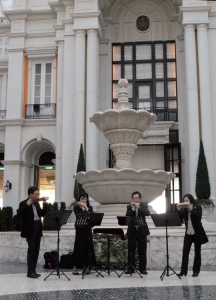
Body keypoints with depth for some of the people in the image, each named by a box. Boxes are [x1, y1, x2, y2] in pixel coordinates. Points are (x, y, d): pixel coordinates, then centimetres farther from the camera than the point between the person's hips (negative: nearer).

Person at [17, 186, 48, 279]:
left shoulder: (37, 203, 14)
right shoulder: (24, 203, -7)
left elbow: (42, 214, 16)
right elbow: (19, 214, -19)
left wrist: (45, 204, 5)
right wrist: (26, 205, -26)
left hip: (38, 228, 7)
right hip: (30, 229, -7)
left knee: (36, 250, 8)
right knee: (31, 249, -8)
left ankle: (33, 270, 14)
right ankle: (30, 272, -4)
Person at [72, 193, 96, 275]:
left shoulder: (89, 208, 11)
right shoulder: (76, 207, 3)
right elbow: (78, 215, -14)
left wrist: (86, 207, -13)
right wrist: (82, 207, -16)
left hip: (87, 229, 3)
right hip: (80, 229, -3)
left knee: (88, 248, 4)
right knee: (78, 248, -3)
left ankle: (84, 268, 13)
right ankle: (75, 269, 3)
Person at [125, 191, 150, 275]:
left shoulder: (144, 205, 5)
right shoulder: (129, 207, 6)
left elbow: (148, 213, -14)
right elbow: (127, 216, -8)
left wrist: (138, 207, -20)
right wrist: (132, 208, -18)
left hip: (142, 230, -1)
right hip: (132, 231, 1)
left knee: (142, 251, 2)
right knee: (131, 250, 1)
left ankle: (142, 268, 9)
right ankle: (130, 268, 8)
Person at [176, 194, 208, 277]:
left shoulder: (198, 207, -7)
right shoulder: (184, 209, 1)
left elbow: (198, 218, -20)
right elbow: (180, 219, -5)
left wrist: (191, 209, -27)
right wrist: (179, 210, -16)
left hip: (197, 233, -3)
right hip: (188, 233, 3)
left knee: (197, 252, 4)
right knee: (185, 251, -2)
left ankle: (196, 271, 11)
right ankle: (183, 271, 2)